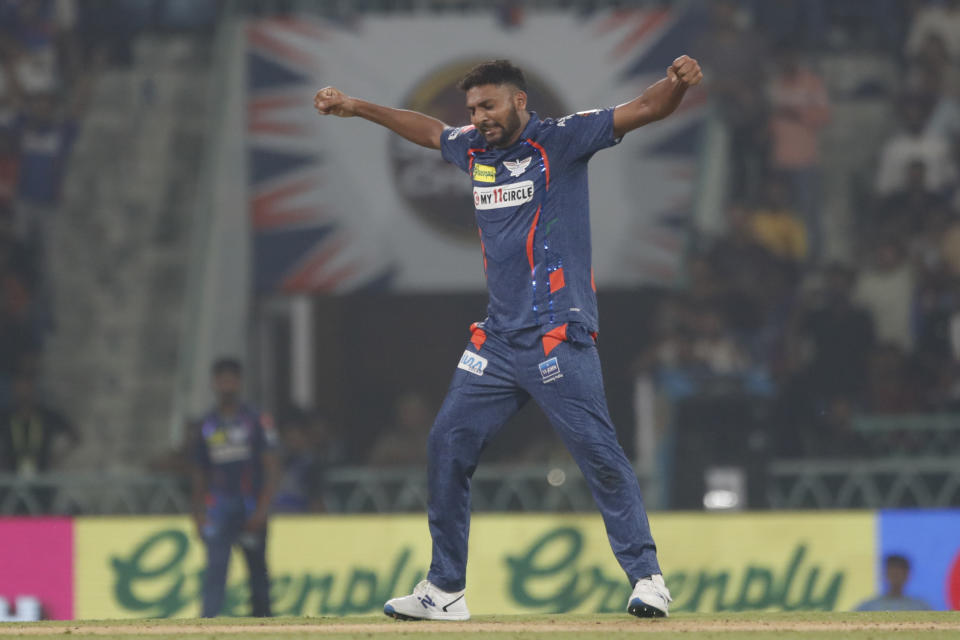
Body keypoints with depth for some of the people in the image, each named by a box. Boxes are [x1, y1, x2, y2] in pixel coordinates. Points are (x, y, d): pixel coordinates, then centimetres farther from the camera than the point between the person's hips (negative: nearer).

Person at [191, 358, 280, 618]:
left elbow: (272, 468, -3)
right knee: (215, 565, -12)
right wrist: (198, 513, 11)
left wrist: (262, 509, -12)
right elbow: (200, 473, 17)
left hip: (251, 507, -1)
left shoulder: (257, 421, 1)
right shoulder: (208, 425, 10)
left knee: (257, 569, 6)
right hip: (218, 506, 1)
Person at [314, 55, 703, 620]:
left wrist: (678, 84, -37)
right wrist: (358, 108, 39)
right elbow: (427, 129, 34)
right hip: (497, 338, 7)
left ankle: (647, 579, -9)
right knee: (448, 446, 7)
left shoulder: (561, 141, -6)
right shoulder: (473, 149, 12)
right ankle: (445, 591, 15)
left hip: (559, 338, -7)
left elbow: (646, 109, -16)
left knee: (599, 453, -14)